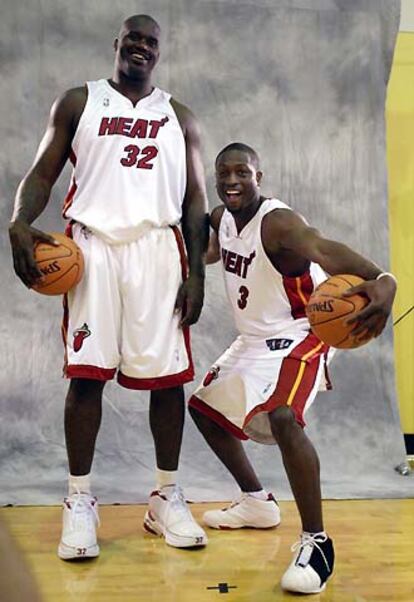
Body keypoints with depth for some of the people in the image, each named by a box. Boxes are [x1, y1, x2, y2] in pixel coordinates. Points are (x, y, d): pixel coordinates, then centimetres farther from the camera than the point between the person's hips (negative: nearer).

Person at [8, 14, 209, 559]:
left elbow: (196, 199, 12)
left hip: (158, 248, 2)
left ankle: (167, 498, 15)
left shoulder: (179, 116, 17)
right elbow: (43, 173, 6)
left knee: (167, 374, 0)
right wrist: (20, 224, -15)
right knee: (86, 373, -4)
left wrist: (196, 273, 1)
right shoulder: (78, 102, 13)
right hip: (92, 244, -1)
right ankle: (79, 502, 9)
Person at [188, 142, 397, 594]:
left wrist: (379, 280, -67)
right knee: (204, 407, 20)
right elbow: (203, 255, 20)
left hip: (298, 336, -10)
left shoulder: (277, 222, -26)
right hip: (253, 340, 10)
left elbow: (324, 249, -47)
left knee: (282, 418, -34)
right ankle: (257, 502, 34)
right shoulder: (221, 218, 0)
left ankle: (316, 544, -20)